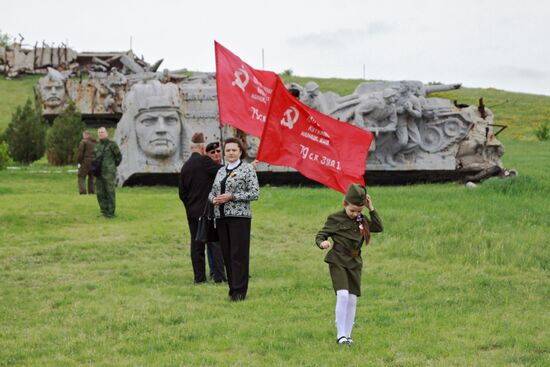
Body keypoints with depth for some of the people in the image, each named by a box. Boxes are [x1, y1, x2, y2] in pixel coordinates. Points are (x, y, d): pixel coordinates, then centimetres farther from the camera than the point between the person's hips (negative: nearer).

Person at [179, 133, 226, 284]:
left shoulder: (185, 167, 10)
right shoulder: (204, 161, -11)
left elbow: (182, 193, 13)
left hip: (192, 212, 6)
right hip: (207, 209, -6)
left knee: (196, 244, 8)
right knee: (215, 243, -3)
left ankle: (199, 277, 9)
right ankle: (219, 276, -6)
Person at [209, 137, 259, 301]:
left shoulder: (247, 169, -2)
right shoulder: (221, 171, 17)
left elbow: (255, 193, -10)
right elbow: (212, 191, 23)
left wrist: (231, 197, -15)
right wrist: (214, 199, -1)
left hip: (239, 216, -6)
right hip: (221, 217, 6)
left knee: (239, 254, -7)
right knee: (227, 254, 7)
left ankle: (239, 291, -6)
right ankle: (232, 288, 14)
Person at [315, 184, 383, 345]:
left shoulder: (362, 220, 10)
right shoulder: (335, 219, -6)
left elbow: (379, 227, 9)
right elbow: (320, 235, -4)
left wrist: (371, 209, 3)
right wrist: (322, 243, -27)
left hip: (355, 263, 5)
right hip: (338, 262, -5)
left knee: (352, 299, 4)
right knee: (342, 295, -19)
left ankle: (347, 334, 13)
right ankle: (340, 335, -14)